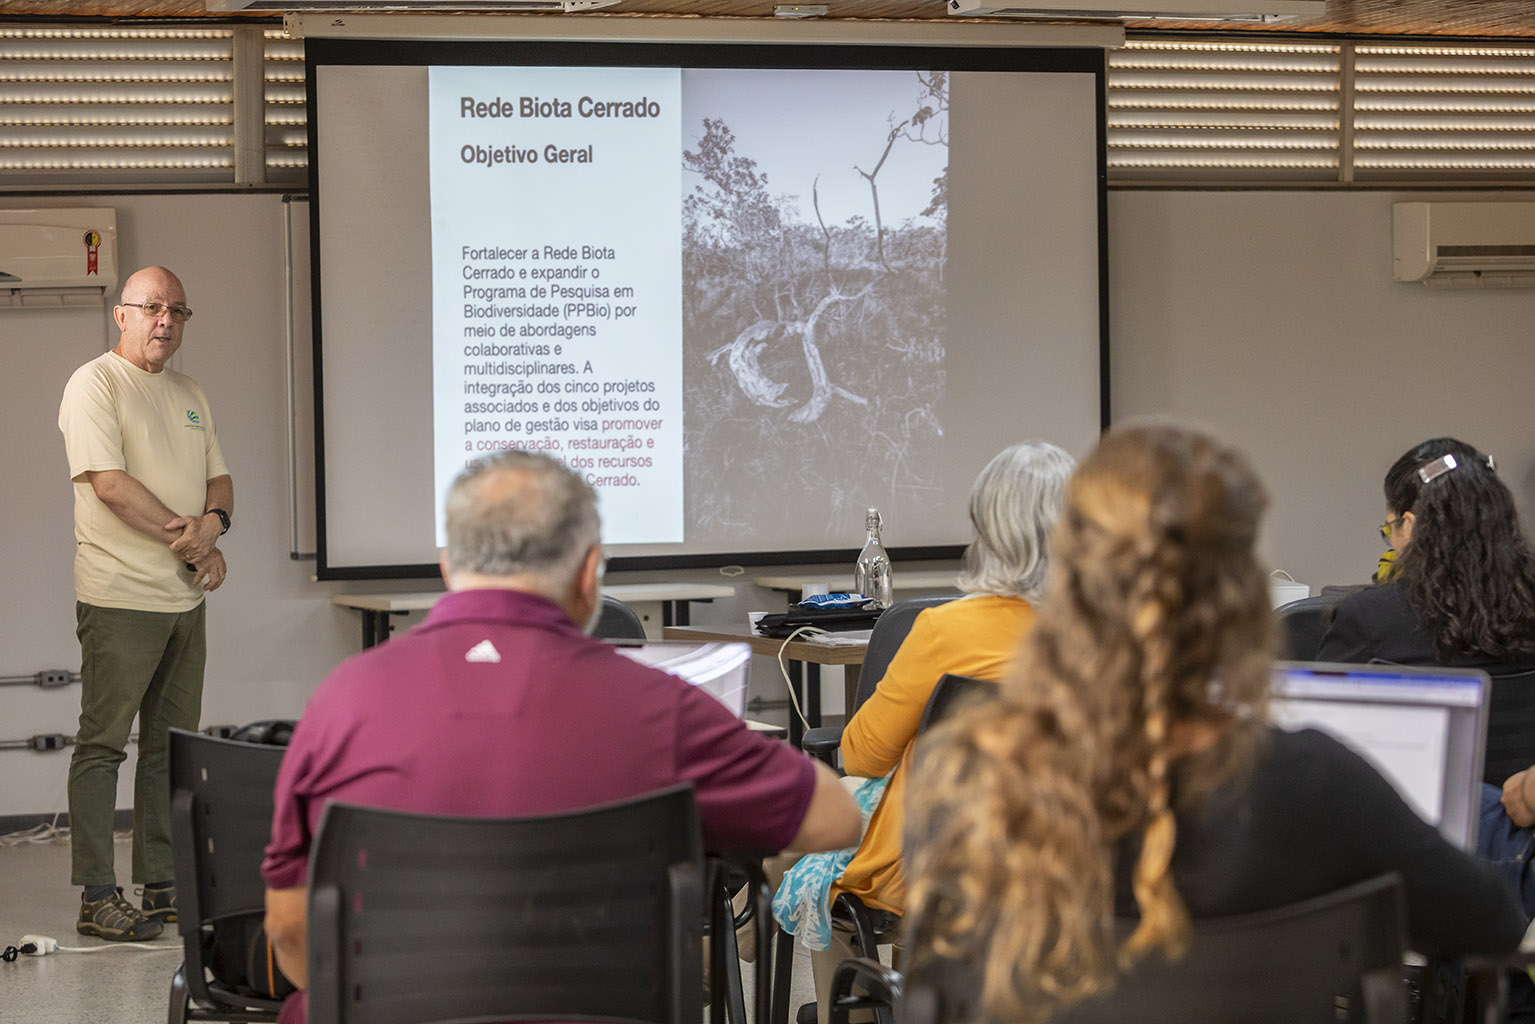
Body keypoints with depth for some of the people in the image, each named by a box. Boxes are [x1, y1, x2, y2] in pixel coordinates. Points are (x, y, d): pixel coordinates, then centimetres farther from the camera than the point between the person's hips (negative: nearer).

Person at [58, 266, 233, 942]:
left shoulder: (190, 396, 18)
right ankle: (96, 898, -4)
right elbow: (109, 483, -15)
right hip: (120, 598, -8)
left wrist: (212, 521, -6)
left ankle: (162, 886, 17)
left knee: (172, 746, 10)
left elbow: (220, 478, 18)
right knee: (102, 745, -5)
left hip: (186, 597, 8)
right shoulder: (94, 385, -6)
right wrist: (190, 543, -13)